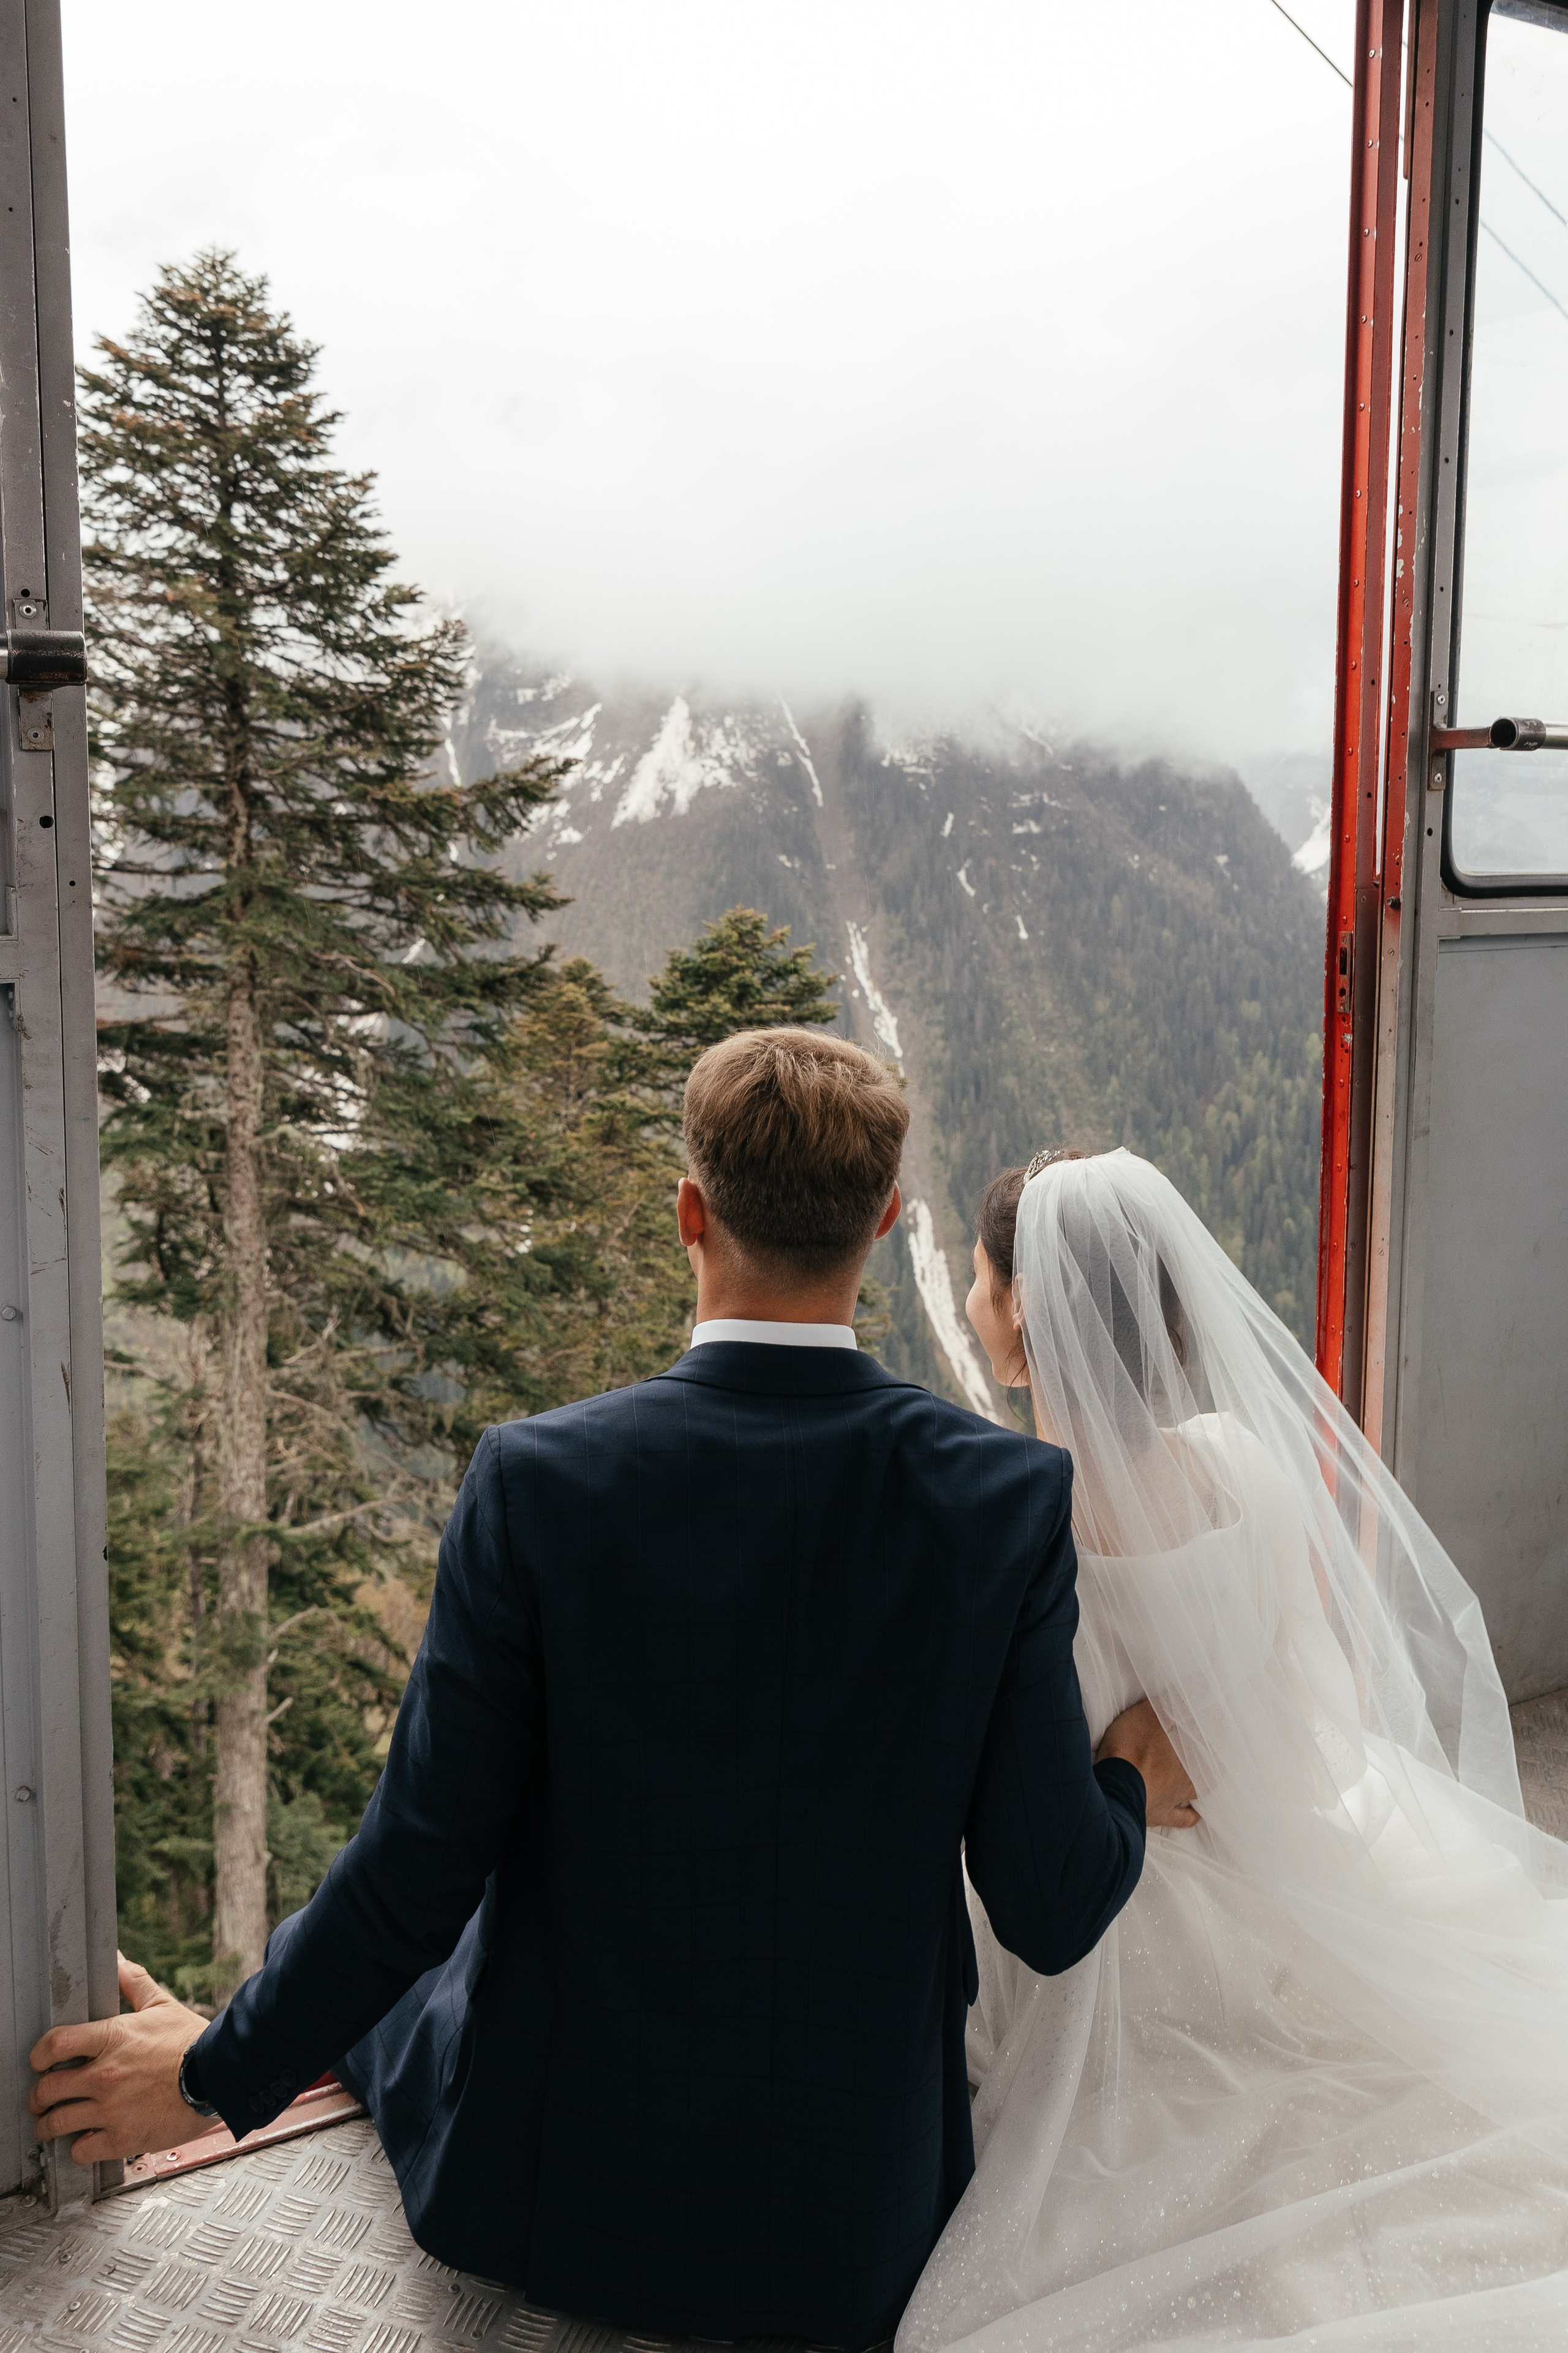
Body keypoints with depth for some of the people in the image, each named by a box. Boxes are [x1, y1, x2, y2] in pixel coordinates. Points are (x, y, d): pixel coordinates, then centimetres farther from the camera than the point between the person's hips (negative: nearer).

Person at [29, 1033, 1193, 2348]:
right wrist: (1133, 1790, 10)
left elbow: (420, 1868, -14)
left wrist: (214, 2072, 3)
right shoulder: (1010, 1498, -17)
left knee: (370, 1985, 29)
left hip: (557, 2190, -1)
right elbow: (1050, 1909, -12)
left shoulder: (540, 1483, -20)